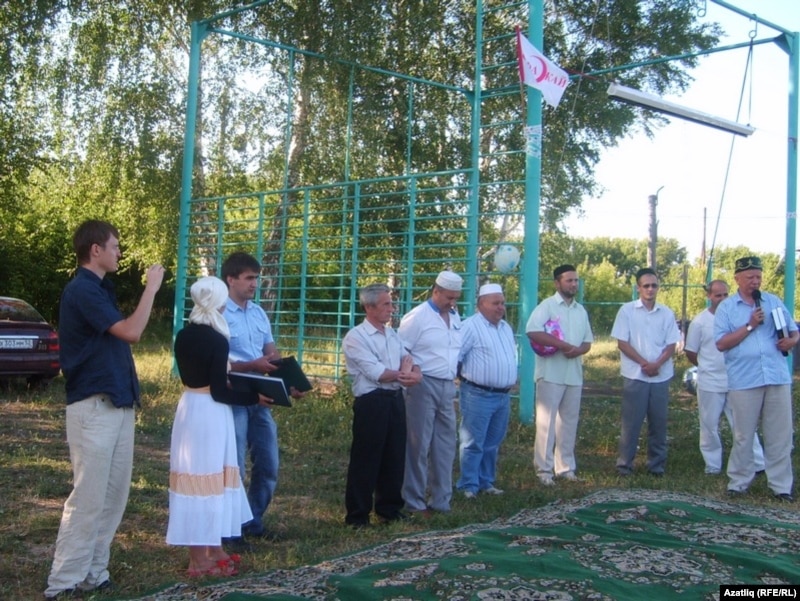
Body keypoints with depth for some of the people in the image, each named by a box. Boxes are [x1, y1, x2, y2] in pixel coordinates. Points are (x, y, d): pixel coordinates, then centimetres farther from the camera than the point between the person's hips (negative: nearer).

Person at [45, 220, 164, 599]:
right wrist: (151, 288, -12)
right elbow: (131, 332, -20)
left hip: (117, 404, 10)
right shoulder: (82, 290, -14)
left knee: (113, 496, 12)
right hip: (93, 407, -10)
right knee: (88, 498, -6)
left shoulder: (100, 289, 16)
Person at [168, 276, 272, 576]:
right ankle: (201, 559, 8)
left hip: (188, 407, 8)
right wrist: (255, 398, -6)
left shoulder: (183, 336, 6)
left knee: (194, 479, 14)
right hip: (210, 414, -8)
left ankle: (212, 550, 26)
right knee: (207, 479, 0)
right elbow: (219, 392, -16)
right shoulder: (217, 340, -16)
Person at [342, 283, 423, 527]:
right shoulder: (356, 337, -10)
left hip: (395, 400, 7)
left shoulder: (392, 334, 14)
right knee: (365, 460, 1)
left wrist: (416, 374, -11)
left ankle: (390, 508, 29)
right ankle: (357, 514, 12)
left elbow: (409, 360, 12)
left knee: (395, 457, 14)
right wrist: (403, 373, -6)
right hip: (371, 403, -7)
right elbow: (377, 374, -18)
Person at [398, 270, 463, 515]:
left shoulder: (455, 317, 12)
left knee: (446, 445, 11)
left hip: (448, 386, 7)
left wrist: (455, 376, 12)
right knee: (419, 446, 0)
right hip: (423, 386, -7)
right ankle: (414, 502, 11)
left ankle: (441, 501, 21)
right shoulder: (417, 316, -9)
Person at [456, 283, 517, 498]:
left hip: (503, 395, 8)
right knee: (473, 443, -2)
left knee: (492, 444, 15)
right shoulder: (471, 326, -12)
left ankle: (486, 482, 25)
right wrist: (466, 376, -9)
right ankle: (469, 486, 6)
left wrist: (512, 379, 17)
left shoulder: (506, 327, 14)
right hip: (478, 395, -8)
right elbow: (454, 355, -15)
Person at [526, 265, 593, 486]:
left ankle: (565, 467, 20)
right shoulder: (547, 305, -6)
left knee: (569, 421, 11)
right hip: (551, 374, -6)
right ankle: (544, 470, 2)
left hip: (574, 374, 6)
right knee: (546, 421, -3)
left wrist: (578, 350, -8)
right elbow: (532, 331, -21)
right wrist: (564, 345, -22)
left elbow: (588, 341, 17)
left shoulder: (581, 310, 15)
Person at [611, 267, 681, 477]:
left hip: (661, 376, 3)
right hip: (635, 376, -2)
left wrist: (656, 364, -12)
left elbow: (671, 345, 4)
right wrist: (644, 363, -12)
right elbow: (622, 343, -4)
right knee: (631, 422, 1)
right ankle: (625, 464, 9)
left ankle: (657, 464, 17)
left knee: (658, 422, 7)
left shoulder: (667, 313, 6)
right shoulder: (627, 310, -1)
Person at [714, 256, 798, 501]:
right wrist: (750, 325, -12)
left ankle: (781, 485, 14)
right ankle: (738, 482, 17)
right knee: (743, 435, 6)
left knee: (780, 434, 4)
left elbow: (793, 330, 16)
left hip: (778, 377, 3)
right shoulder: (726, 307, 3)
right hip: (744, 380, -2)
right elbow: (721, 343, -6)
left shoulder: (773, 301, 12)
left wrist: (792, 340, -7)